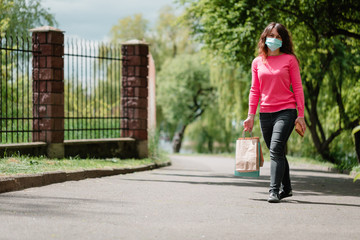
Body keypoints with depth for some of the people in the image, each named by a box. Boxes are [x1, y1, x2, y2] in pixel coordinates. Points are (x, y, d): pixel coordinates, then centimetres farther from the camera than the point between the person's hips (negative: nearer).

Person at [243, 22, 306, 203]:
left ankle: (274, 191, -19)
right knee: (277, 153, 12)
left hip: (286, 111, -4)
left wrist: (301, 114, -4)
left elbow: (297, 87, 1)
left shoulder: (289, 59, 1)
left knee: (276, 149, -18)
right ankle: (286, 188, 25)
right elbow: (255, 90, 13)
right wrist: (251, 116, 8)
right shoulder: (257, 62, 10)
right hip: (265, 113, 4)